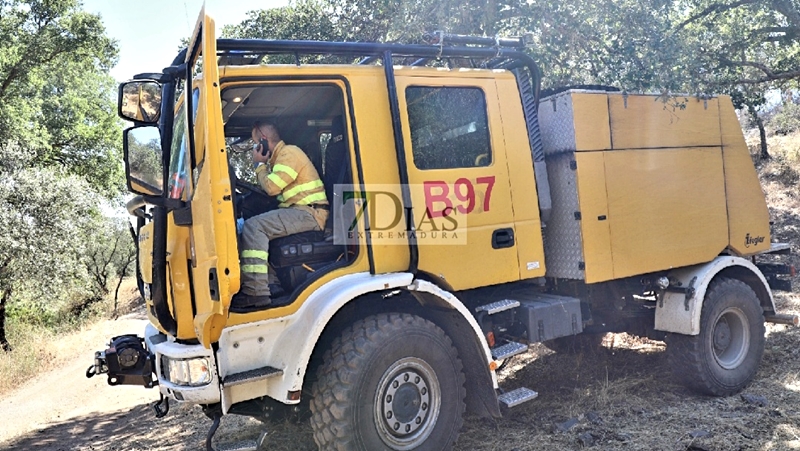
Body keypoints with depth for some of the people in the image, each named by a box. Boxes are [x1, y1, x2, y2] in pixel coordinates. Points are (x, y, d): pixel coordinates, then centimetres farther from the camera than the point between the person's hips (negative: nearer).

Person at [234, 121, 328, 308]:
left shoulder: (289, 153, -9)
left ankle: (255, 291, -27)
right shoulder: (281, 155, 23)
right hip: (299, 211, 11)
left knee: (253, 226, -22)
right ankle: (271, 283, 5)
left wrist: (260, 164, 0)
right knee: (258, 228, 14)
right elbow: (269, 189, 25)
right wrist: (263, 164, 14)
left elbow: (272, 187, -15)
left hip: (308, 213, -11)